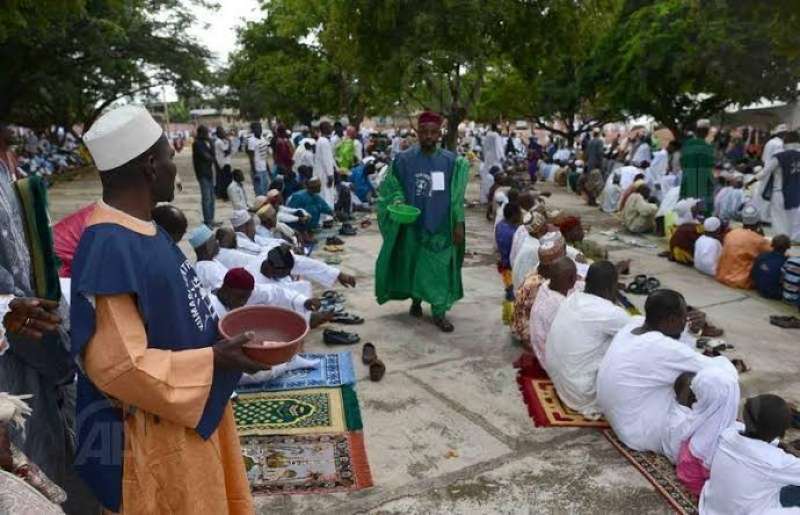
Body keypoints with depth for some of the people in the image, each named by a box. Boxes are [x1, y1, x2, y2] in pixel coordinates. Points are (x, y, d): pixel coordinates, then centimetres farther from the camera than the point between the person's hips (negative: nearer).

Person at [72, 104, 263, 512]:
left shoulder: (140, 229, 1)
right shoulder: (110, 248, -27)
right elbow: (117, 365, -27)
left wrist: (220, 333, 3)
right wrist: (213, 359, -22)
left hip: (191, 412, 9)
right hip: (158, 435, -9)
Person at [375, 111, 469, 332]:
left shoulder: (450, 161, -2)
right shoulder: (404, 159, -5)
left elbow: (457, 197, 2)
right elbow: (392, 188, 3)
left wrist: (458, 223, -2)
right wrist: (398, 203, -17)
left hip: (441, 226, 0)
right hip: (413, 225, 0)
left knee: (440, 268, 2)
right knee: (414, 265, 14)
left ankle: (439, 313, 10)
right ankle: (416, 300, 36)